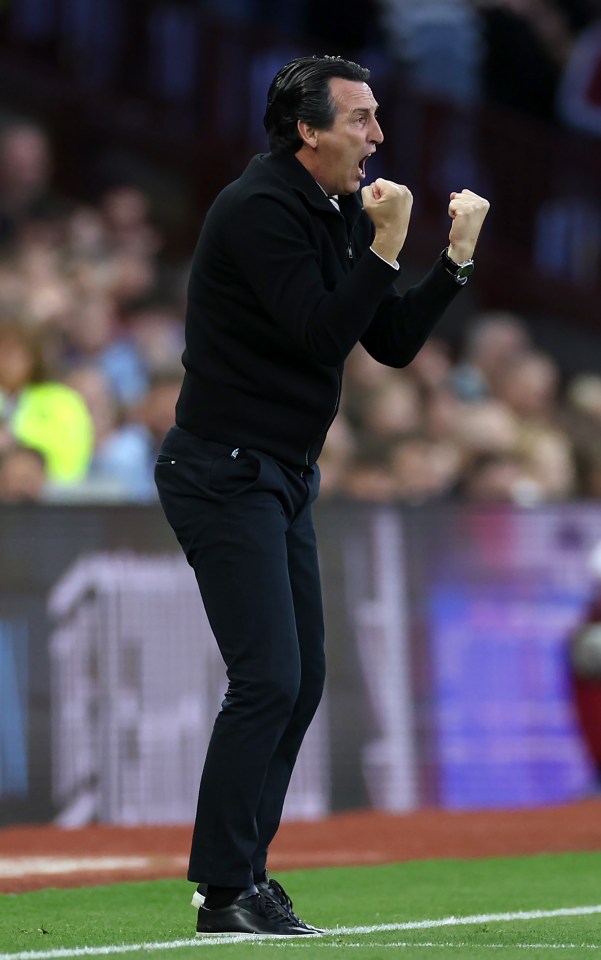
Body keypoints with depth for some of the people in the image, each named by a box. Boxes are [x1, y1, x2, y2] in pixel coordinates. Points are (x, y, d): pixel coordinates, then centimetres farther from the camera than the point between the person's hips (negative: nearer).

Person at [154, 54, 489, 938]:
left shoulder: (339, 212, 11)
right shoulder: (261, 209, -17)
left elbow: (392, 344, 11)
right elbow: (323, 336, -24)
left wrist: (456, 256, 2)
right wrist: (386, 244, -23)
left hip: (283, 478, 10)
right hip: (224, 474, -10)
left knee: (300, 680, 10)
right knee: (268, 678, -14)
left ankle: (242, 873, 16)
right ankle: (225, 892, -11)